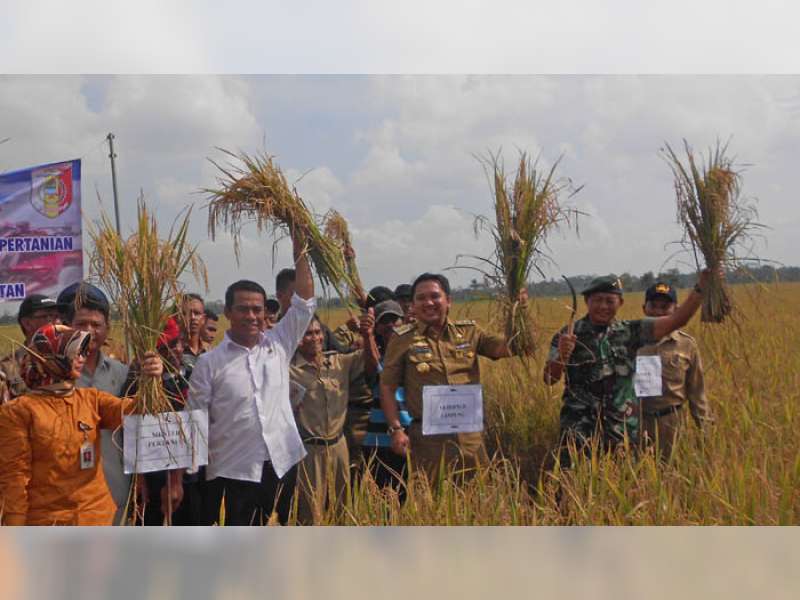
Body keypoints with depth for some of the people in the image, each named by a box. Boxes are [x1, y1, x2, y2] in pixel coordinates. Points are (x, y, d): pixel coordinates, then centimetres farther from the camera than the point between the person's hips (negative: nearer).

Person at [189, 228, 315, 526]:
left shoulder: (279, 344, 5)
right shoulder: (209, 363, -3)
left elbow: (305, 303, 1)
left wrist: (299, 249, -5)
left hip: (283, 465, 3)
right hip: (234, 472, -3)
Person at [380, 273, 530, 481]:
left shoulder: (469, 331, 9)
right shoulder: (403, 339, 0)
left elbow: (507, 348, 2)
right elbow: (387, 387, 0)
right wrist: (396, 429, -8)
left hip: (470, 435, 3)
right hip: (427, 438, -3)